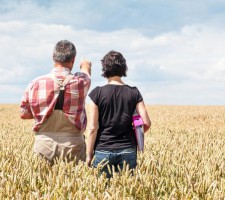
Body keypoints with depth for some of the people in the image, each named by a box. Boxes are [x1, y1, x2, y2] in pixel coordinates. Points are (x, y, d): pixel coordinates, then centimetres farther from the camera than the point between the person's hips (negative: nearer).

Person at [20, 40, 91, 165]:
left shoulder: (36, 84, -4)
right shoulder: (80, 82, -4)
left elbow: (24, 114, 9)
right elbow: (86, 68, 23)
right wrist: (86, 65, 45)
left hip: (44, 146, 1)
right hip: (73, 146, -1)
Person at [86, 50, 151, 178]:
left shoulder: (98, 93, -5)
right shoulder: (134, 93, 1)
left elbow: (93, 128, -6)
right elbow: (146, 123, -4)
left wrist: (89, 154, 1)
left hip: (103, 151, -2)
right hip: (128, 150, 2)